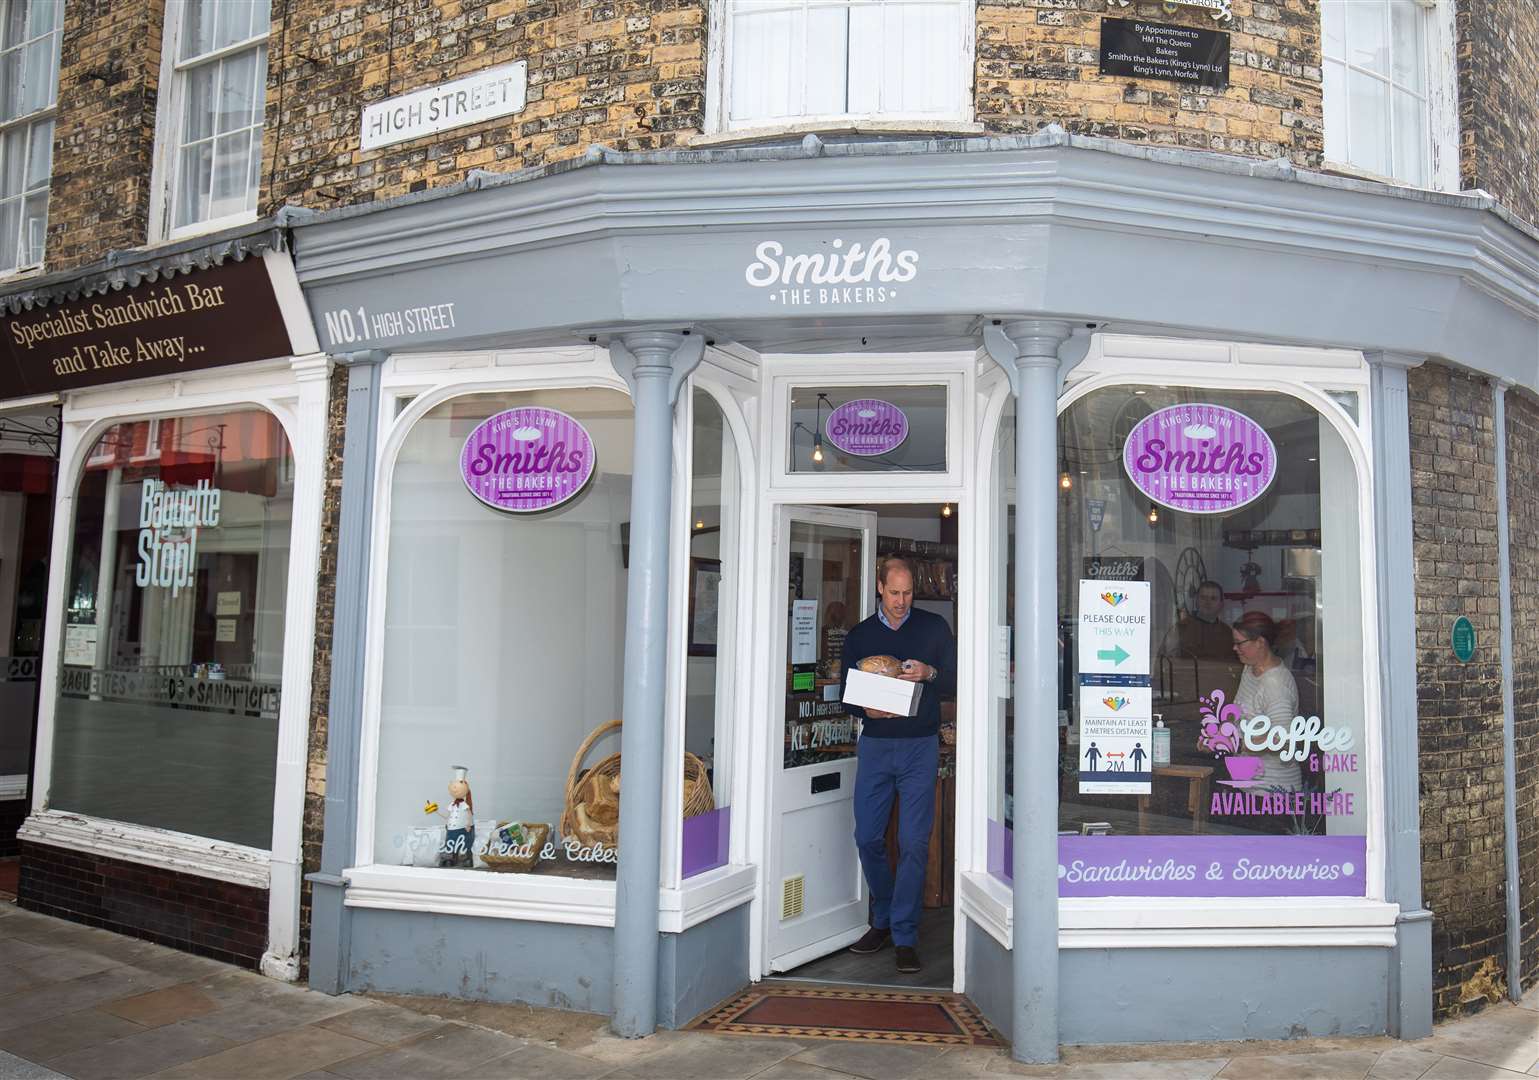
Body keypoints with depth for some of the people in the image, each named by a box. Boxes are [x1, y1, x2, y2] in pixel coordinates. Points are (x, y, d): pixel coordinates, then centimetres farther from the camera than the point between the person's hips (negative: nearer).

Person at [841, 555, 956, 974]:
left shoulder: (934, 628, 5)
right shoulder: (859, 635, 10)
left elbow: (956, 680, 5)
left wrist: (929, 673, -15)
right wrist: (867, 710, -10)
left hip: (919, 746, -2)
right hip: (874, 745, 2)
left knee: (914, 843, -5)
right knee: (868, 838, 3)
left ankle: (905, 936, 6)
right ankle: (882, 920, 23)